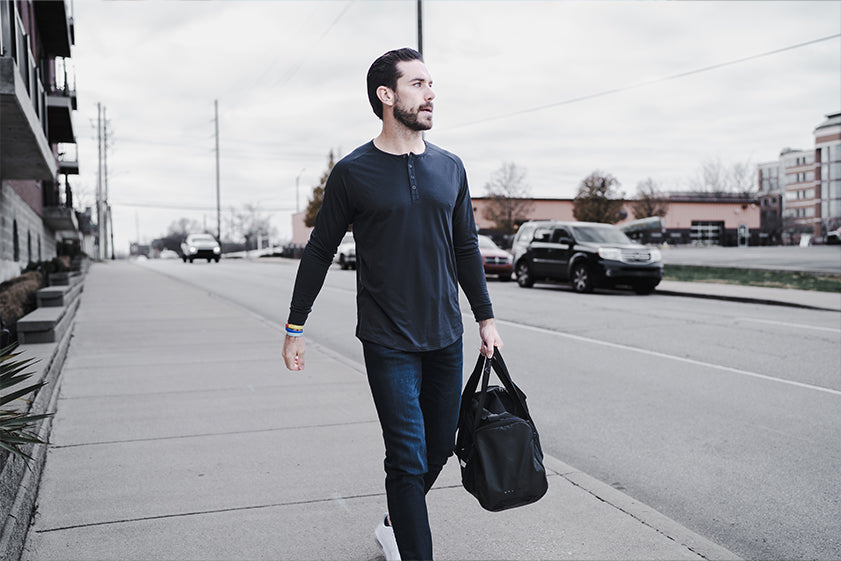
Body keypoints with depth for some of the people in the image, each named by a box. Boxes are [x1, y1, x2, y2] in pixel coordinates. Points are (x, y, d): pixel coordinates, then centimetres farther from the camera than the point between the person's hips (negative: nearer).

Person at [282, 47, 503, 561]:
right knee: (409, 457, -5)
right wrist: (295, 327, 3)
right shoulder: (354, 172, -5)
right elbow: (320, 251, 2)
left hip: (446, 339, 5)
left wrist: (486, 317, 14)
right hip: (389, 343, -5)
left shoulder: (450, 167, 7)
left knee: (440, 446, 13)